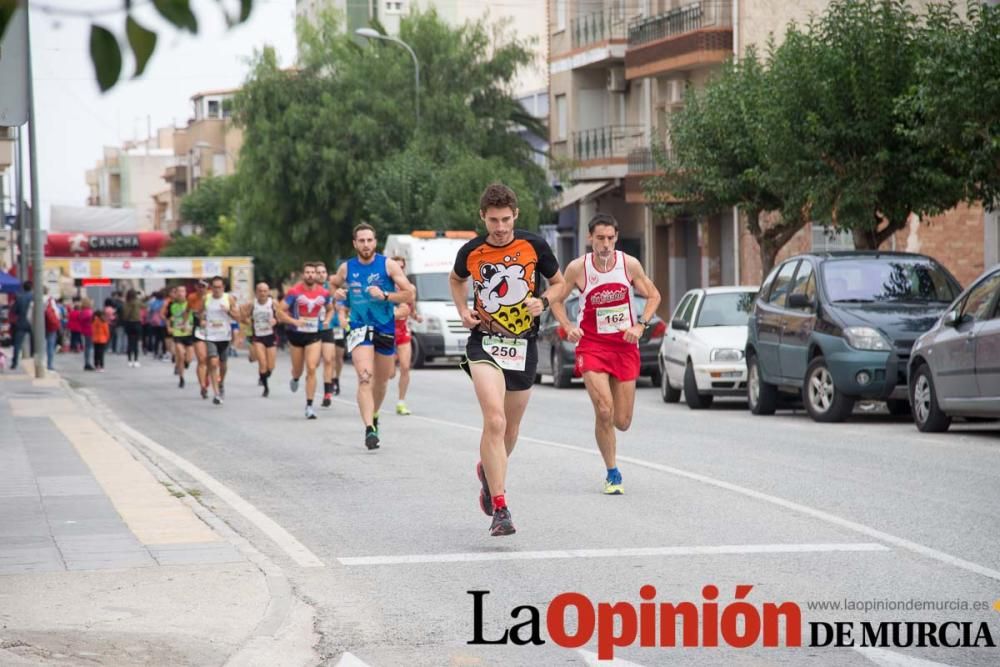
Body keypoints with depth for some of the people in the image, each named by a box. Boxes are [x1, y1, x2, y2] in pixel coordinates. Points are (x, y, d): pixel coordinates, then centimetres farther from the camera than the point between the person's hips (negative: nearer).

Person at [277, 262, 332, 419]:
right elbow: (280, 312, -8)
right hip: (297, 334, -1)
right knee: (298, 370, 12)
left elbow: (330, 310, 19)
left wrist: (327, 320, -2)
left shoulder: (324, 293, 0)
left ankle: (309, 406, -8)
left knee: (311, 368, -13)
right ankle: (295, 379, 53)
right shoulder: (294, 292, -9)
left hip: (314, 335, 1)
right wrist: (294, 321, -23)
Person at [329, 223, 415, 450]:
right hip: (360, 329, -1)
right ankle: (369, 429, -28)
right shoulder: (346, 268, 2)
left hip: (386, 329, 1)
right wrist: (337, 292, 1)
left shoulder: (388, 265, -5)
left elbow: (409, 294, -7)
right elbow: (333, 283, 24)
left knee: (381, 381, 15)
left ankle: (374, 416, 43)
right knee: (365, 378, -20)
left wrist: (384, 295, -21)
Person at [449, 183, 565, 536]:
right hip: (484, 341, -2)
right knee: (494, 421, -21)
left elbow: (559, 283, 9)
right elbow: (456, 279, 20)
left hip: (523, 344, 2)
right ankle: (499, 509, -20)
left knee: (509, 430, 14)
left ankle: (487, 470, 48)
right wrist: (463, 310, 3)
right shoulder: (471, 252, -3)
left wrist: (542, 301, -12)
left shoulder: (534, 245, -4)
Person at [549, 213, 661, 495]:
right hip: (592, 345, -2)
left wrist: (641, 325, -6)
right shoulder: (578, 268, -8)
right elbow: (556, 300, 7)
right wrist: (568, 328, -9)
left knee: (622, 422, 2)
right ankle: (612, 474, 0)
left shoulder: (630, 265, -5)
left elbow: (653, 296, 8)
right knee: (604, 411, -18)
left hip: (625, 345, 2)